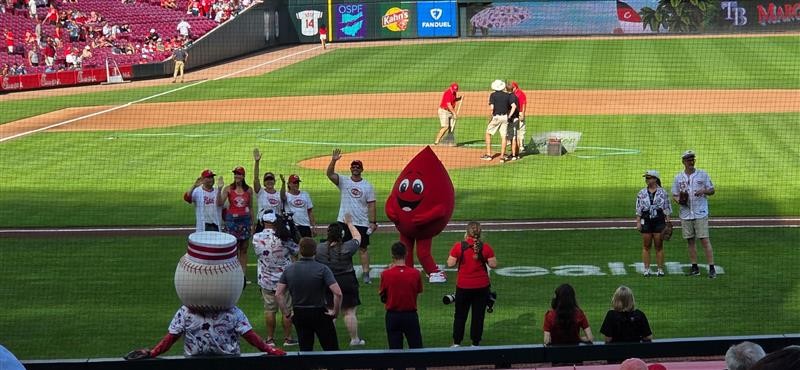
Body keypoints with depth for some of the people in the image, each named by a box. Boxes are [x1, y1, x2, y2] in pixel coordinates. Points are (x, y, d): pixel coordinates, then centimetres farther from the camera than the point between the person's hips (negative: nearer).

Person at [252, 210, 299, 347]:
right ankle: (287, 338, 17)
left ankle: (270, 339, 18)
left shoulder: (256, 238, -12)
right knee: (287, 309, 10)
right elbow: (297, 253, -6)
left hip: (266, 280, 2)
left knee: (269, 310, 13)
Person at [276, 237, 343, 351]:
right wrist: (335, 312, -7)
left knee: (305, 350, 12)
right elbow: (338, 293, -21)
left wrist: (287, 313, 3)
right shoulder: (322, 269, -13)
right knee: (332, 350, 4)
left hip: (299, 315, 4)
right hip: (319, 314, -4)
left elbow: (278, 294, -3)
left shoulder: (289, 270, -1)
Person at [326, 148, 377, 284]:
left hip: (361, 223, -1)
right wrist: (333, 161, -30)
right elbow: (329, 174, -14)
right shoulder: (343, 181, 1)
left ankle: (365, 273, 6)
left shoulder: (368, 186, 1)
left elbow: (371, 205, 1)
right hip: (344, 221, 1)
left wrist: (373, 222, -6)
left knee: (363, 248, 3)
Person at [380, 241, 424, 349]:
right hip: (411, 315, 0)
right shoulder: (415, 273, -9)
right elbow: (418, 291, 6)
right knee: (416, 348, 8)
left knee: (395, 349, 6)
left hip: (392, 316, 0)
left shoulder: (386, 274, -10)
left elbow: (383, 298, -1)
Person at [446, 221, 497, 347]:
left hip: (463, 286, 0)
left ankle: (456, 343, 16)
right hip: (482, 286, 0)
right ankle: (475, 343, 15)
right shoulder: (486, 247, -9)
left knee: (460, 315, 13)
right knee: (478, 315, 11)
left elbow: (450, 264, -9)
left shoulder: (459, 246, -11)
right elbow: (493, 264, -6)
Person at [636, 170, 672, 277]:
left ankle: (660, 270, 7)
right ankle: (646, 269, 7)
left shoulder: (662, 192, 2)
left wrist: (668, 223, -1)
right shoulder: (642, 193, 6)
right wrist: (638, 222, 0)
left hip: (659, 221, -2)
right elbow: (638, 209, 7)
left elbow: (667, 209, 4)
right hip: (646, 221, 2)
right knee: (646, 246, 2)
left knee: (659, 246, 1)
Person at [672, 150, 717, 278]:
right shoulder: (678, 177, 8)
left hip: (700, 214, -3)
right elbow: (674, 195, 13)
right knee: (690, 241, 8)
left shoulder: (702, 174, 2)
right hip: (686, 214, 3)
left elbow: (712, 190, 5)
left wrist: (703, 191, -16)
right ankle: (694, 267, 16)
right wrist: (679, 200, -9)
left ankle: (711, 268, -8)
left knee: (705, 240, -9)